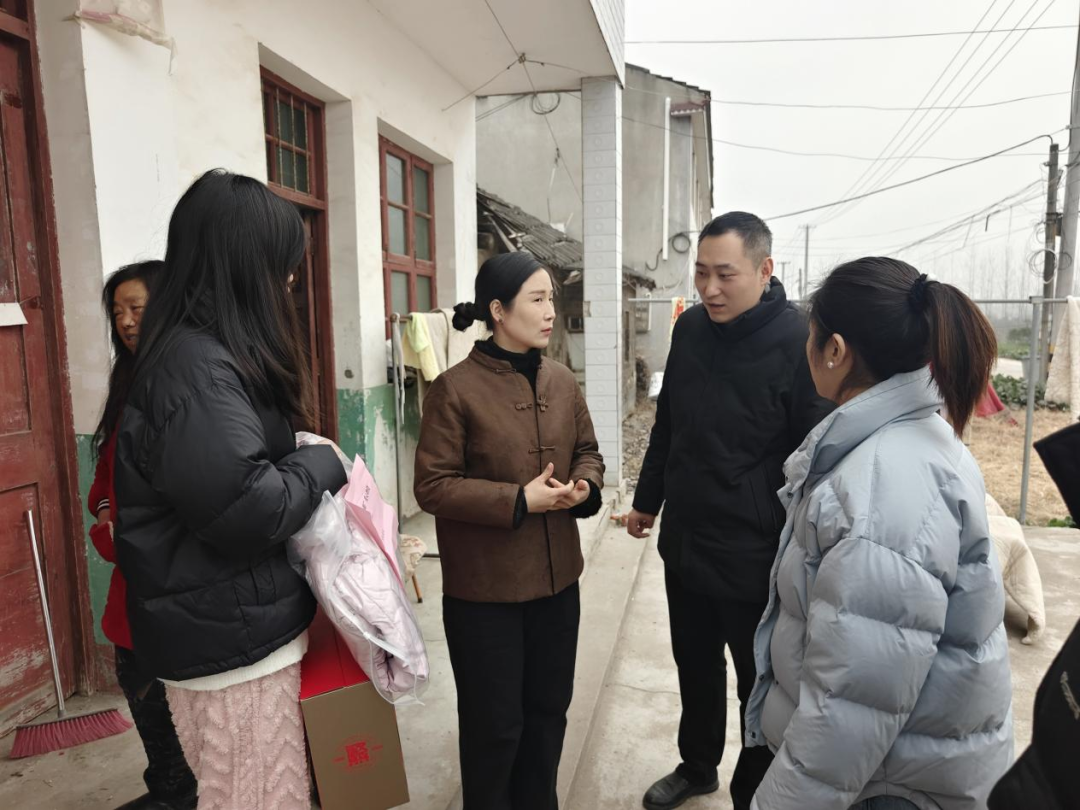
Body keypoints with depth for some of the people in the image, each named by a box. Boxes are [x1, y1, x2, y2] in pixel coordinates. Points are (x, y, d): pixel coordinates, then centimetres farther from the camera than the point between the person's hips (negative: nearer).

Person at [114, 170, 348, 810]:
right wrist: (324, 464, -14)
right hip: (230, 638, -9)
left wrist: (304, 463, 2)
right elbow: (244, 508, -28)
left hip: (239, 626, 9)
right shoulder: (198, 364, -22)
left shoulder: (212, 350, 10)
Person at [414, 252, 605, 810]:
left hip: (557, 579, 6)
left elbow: (587, 450, 13)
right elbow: (433, 486, -16)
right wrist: (520, 500, -22)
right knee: (494, 723, 12)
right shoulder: (455, 389, -14)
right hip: (484, 589, -6)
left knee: (549, 708, 23)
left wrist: (584, 486, -9)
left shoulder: (561, 380, 3)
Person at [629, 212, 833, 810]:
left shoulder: (798, 344, -17)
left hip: (756, 556, -5)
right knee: (695, 666, 24)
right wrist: (646, 500, 16)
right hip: (684, 541, 6)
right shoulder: (689, 328, 2)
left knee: (762, 687, 15)